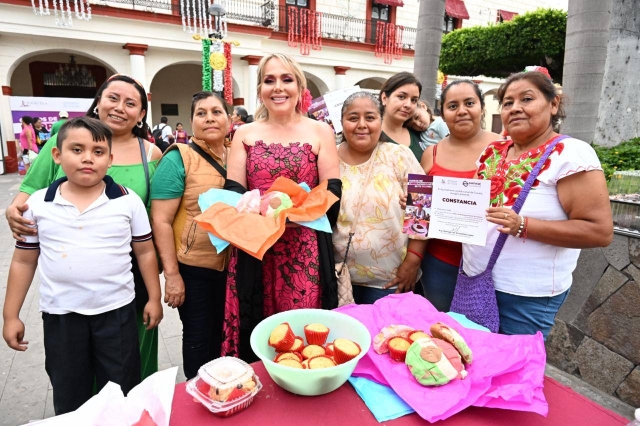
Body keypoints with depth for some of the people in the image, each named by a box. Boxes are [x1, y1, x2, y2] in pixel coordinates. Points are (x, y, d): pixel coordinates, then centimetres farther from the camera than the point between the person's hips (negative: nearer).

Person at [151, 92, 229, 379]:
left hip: (230, 265, 5)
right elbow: (161, 220, -14)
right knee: (198, 336, 10)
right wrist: (172, 274, -16)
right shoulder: (179, 158, -11)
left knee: (224, 332, 19)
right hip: (193, 267, -5)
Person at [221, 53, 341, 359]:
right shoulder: (245, 135, 9)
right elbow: (232, 195, 2)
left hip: (305, 252, -1)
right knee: (256, 338, 8)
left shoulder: (320, 132, 5)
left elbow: (331, 195, -1)